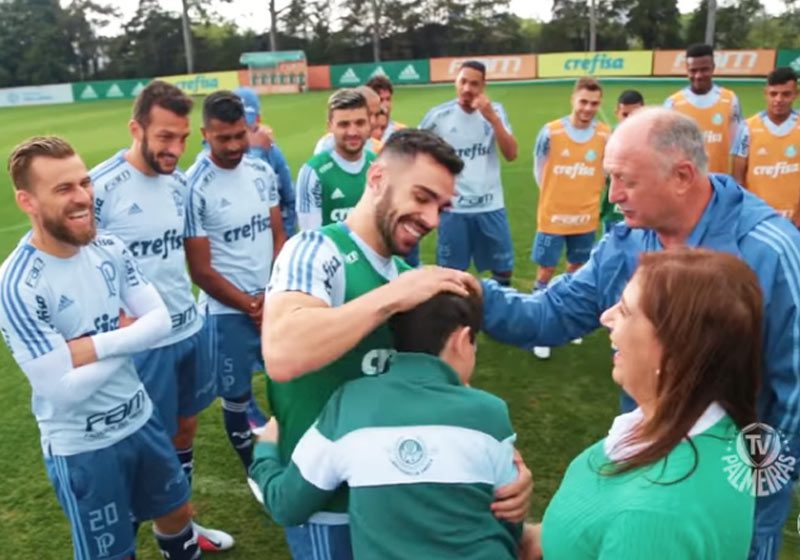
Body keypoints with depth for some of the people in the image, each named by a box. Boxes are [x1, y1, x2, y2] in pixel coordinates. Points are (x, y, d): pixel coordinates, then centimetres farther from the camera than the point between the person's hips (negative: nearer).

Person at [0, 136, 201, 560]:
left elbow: (160, 321, -9)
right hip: (81, 447, -5)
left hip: (140, 418, 6)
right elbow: (65, 390, -25)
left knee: (177, 514, 25)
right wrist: (126, 336, -14)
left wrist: (93, 346, -23)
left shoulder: (110, 249, -6)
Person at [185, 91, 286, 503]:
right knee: (236, 397, 10)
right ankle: (256, 470, 31)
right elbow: (201, 271, -13)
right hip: (227, 311, -4)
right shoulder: (195, 188, -16)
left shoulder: (262, 171, 1)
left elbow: (278, 237, 6)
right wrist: (251, 306, -8)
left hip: (275, 301, 5)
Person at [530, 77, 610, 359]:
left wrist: (586, 195, 6)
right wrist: (553, 196, 4)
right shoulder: (550, 132, -13)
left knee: (577, 269, 16)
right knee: (546, 271, 2)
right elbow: (539, 169, 0)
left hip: (586, 218, 3)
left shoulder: (605, 135, -7)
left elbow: (606, 170, 9)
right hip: (552, 216, -2)